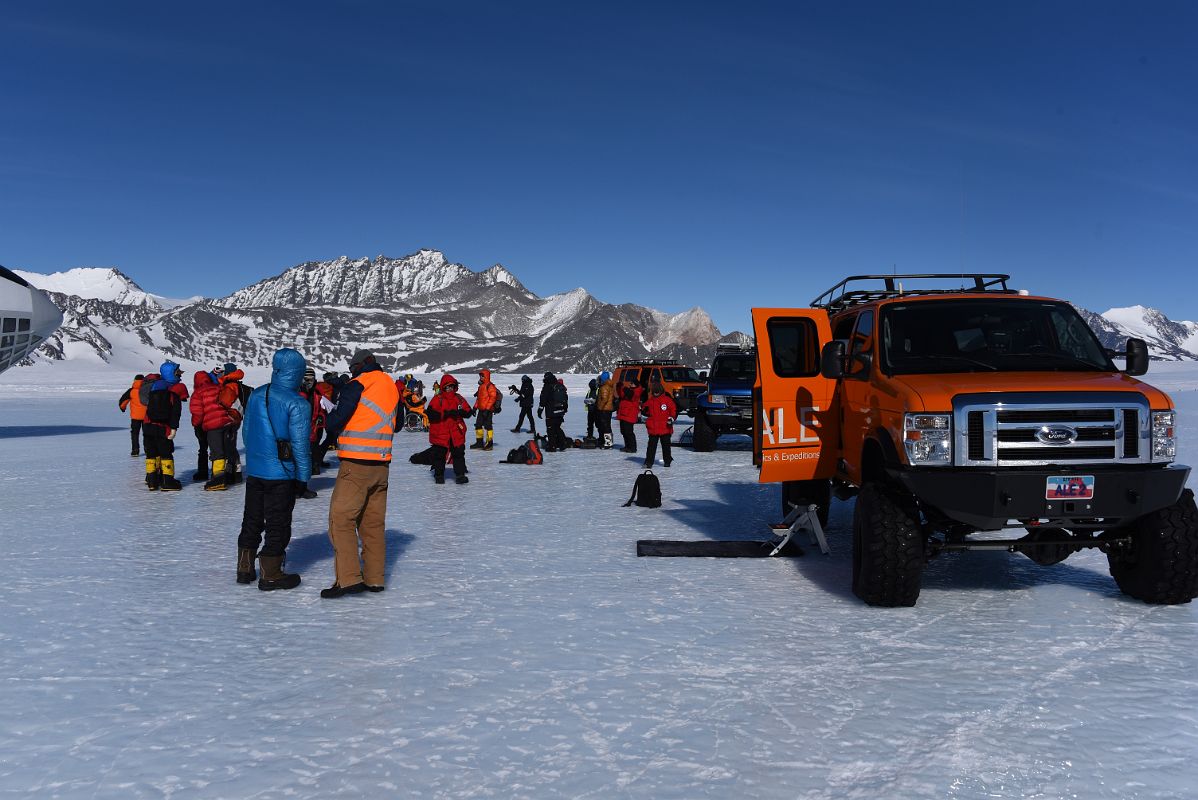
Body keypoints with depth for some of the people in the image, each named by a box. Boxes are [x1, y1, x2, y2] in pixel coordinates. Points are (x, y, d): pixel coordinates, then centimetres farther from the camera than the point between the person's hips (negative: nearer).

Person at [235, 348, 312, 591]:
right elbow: (300, 444, -16)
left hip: (254, 471, 6)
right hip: (281, 474, -6)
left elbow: (246, 431, 11)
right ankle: (270, 575, 11)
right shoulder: (297, 404, -17)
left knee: (252, 520, 17)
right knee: (277, 524, 5)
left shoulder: (256, 395, 2)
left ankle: (245, 568, 26)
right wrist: (303, 477, -6)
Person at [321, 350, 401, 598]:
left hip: (356, 465, -7)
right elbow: (396, 423, 23)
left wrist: (332, 434, 11)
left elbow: (337, 419, -9)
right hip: (382, 465, 7)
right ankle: (375, 578, 14)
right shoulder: (392, 386, 13)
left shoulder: (357, 385, -9)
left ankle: (348, 578, -10)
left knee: (341, 519, -4)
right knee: (374, 522, 11)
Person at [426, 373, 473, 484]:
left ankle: (460, 475, 8)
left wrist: (460, 412, -14)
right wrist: (446, 414, -21)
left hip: (456, 433, 3)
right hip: (440, 433, -2)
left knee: (459, 453, 2)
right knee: (439, 454, 5)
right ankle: (439, 475, 18)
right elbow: (431, 414, -14)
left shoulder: (459, 399, 8)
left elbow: (468, 412, 7)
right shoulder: (437, 399, -3)